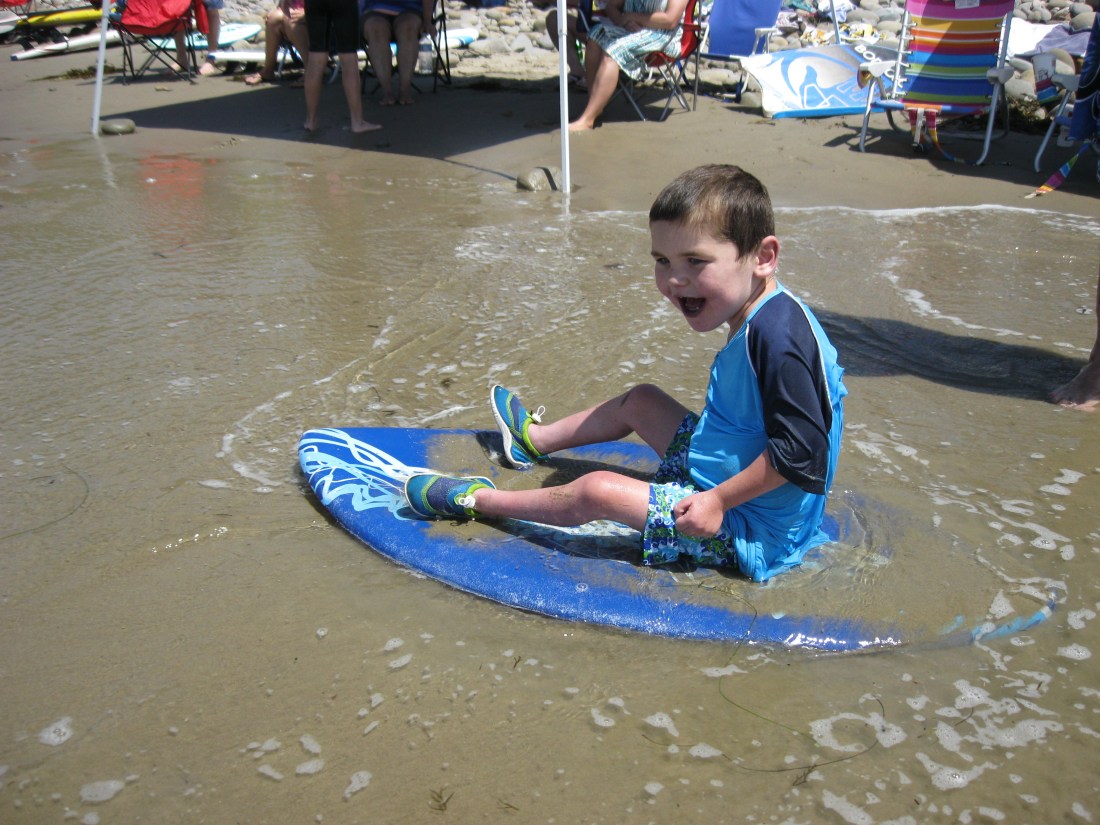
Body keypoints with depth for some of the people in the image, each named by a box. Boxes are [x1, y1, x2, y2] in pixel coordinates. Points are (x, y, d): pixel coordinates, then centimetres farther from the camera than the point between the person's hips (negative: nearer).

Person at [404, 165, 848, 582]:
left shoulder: (776, 335, -30)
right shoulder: (758, 321, 1)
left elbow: (799, 450, -33)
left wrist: (720, 500, -27)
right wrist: (716, 491, 7)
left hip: (753, 533, -10)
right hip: (725, 474, 10)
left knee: (598, 491, -14)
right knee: (640, 401, 20)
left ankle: (476, 499, 10)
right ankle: (535, 438, 42)